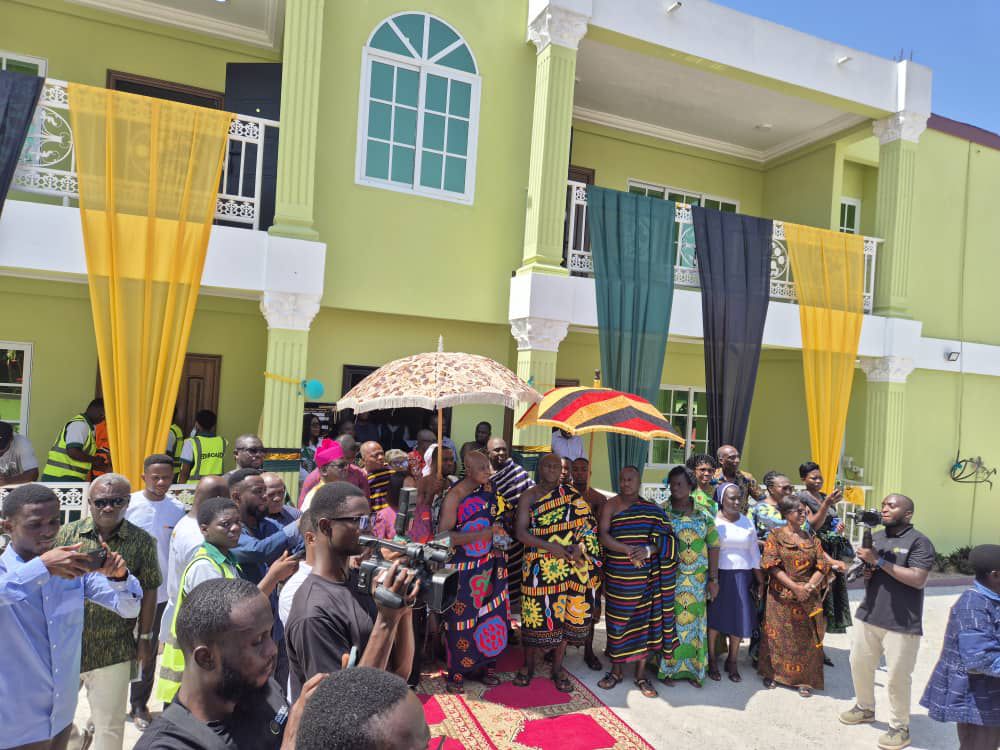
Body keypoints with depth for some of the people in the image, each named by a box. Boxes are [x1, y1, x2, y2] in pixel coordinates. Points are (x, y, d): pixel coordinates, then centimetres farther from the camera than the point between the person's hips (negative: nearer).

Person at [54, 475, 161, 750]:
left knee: (109, 724, 10)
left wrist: (145, 638, -1)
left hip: (113, 650, -2)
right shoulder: (67, 534, -4)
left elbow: (148, 591, -2)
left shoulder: (142, 541, -8)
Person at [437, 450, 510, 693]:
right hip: (463, 569, -6)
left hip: (489, 566, 6)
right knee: (461, 621, 2)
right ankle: (456, 673, 21)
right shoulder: (455, 496, -16)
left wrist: (498, 535, 5)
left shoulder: (487, 490, 4)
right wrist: (484, 534, -24)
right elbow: (444, 536, -23)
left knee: (491, 617, 8)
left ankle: (485, 666, 27)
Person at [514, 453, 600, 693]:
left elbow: (587, 524, 3)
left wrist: (580, 547, -15)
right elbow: (521, 532, -7)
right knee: (536, 615, 1)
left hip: (568, 567, 2)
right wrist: (549, 546, -17)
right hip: (538, 566, -2)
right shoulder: (528, 496, 1)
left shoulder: (572, 496, 7)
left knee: (564, 615, 6)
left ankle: (558, 669, 22)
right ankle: (528, 667, 21)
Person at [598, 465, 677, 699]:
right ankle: (616, 671, 26)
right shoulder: (611, 505, -1)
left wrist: (648, 550, -20)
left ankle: (640, 674, 22)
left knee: (644, 621, 7)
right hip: (617, 577, -1)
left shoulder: (653, 510, 4)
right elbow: (603, 536, -12)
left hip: (645, 578, 1)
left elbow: (665, 539, -1)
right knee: (617, 622, 7)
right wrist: (628, 549, -25)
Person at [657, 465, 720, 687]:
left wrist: (714, 579, 0)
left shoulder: (704, 516, 3)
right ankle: (667, 668, 18)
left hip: (697, 581, 2)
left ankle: (692, 668, 24)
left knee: (694, 621, 9)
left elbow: (713, 547, 3)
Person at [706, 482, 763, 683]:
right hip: (718, 575, -3)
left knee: (739, 619, 5)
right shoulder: (712, 521, -6)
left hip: (742, 577, 3)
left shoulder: (747, 522, 7)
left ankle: (732, 662, 23)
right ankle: (712, 661, 20)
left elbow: (754, 553, 12)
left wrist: (760, 580, 9)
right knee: (714, 619, 2)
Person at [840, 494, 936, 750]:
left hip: (902, 623, -7)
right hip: (868, 615, 7)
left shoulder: (919, 542, -11)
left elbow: (918, 580, -22)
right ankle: (865, 708, 38)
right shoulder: (875, 537, 10)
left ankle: (900, 727, 21)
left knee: (897, 677, 3)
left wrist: (879, 561, -22)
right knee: (859, 663, 17)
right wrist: (864, 570, -4)